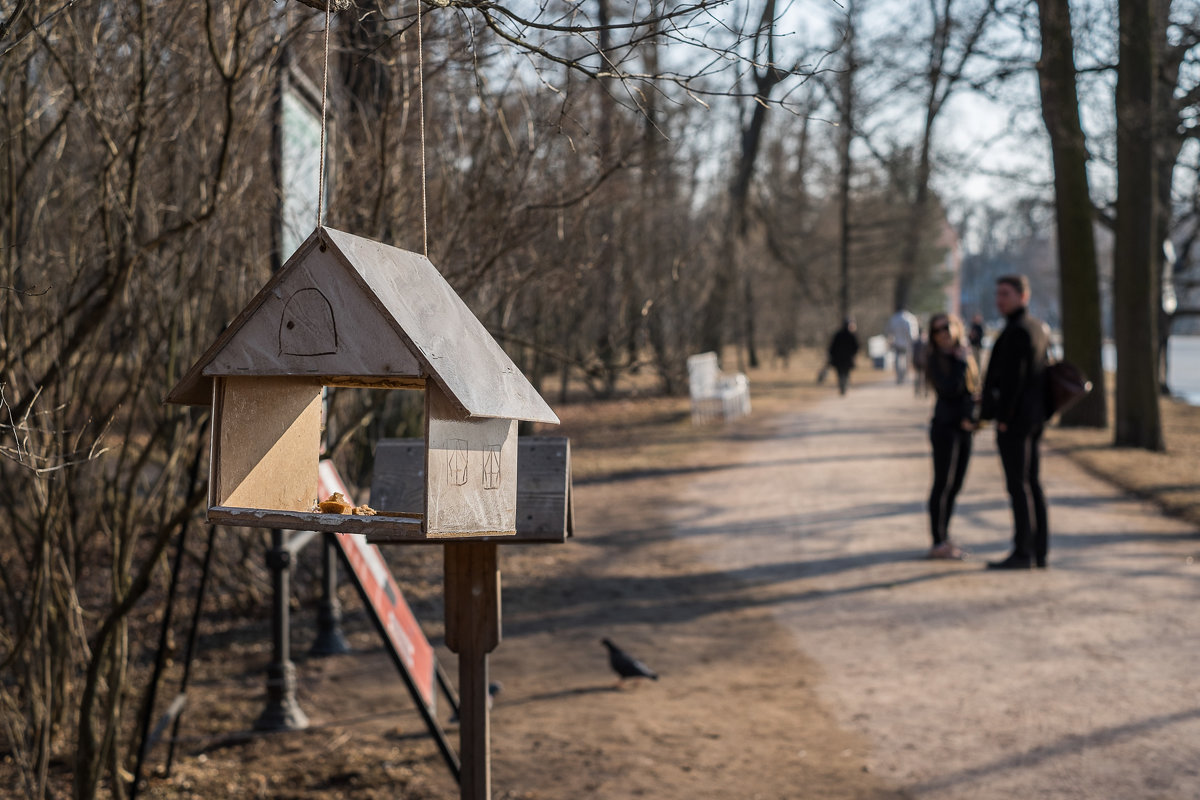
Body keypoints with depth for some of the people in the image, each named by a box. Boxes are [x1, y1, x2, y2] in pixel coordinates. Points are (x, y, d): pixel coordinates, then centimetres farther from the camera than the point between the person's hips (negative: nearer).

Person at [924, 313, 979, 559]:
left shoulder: (965, 356, 12)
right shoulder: (936, 358, -9)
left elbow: (975, 391, 13)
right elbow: (949, 389, -23)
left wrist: (972, 418, -4)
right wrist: (960, 363, -16)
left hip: (964, 428, 7)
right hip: (946, 428, -7)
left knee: (955, 485, 11)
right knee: (943, 485, -5)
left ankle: (944, 538, 20)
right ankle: (938, 543, -1)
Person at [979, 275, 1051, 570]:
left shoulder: (1017, 331, -15)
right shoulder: (1039, 327, 15)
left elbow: (1013, 377, -21)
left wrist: (1003, 418, -17)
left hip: (1014, 419, -10)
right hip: (1034, 417, 10)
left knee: (1019, 486, -7)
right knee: (1032, 484, 11)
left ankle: (1022, 553, -4)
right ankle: (1039, 551, 14)